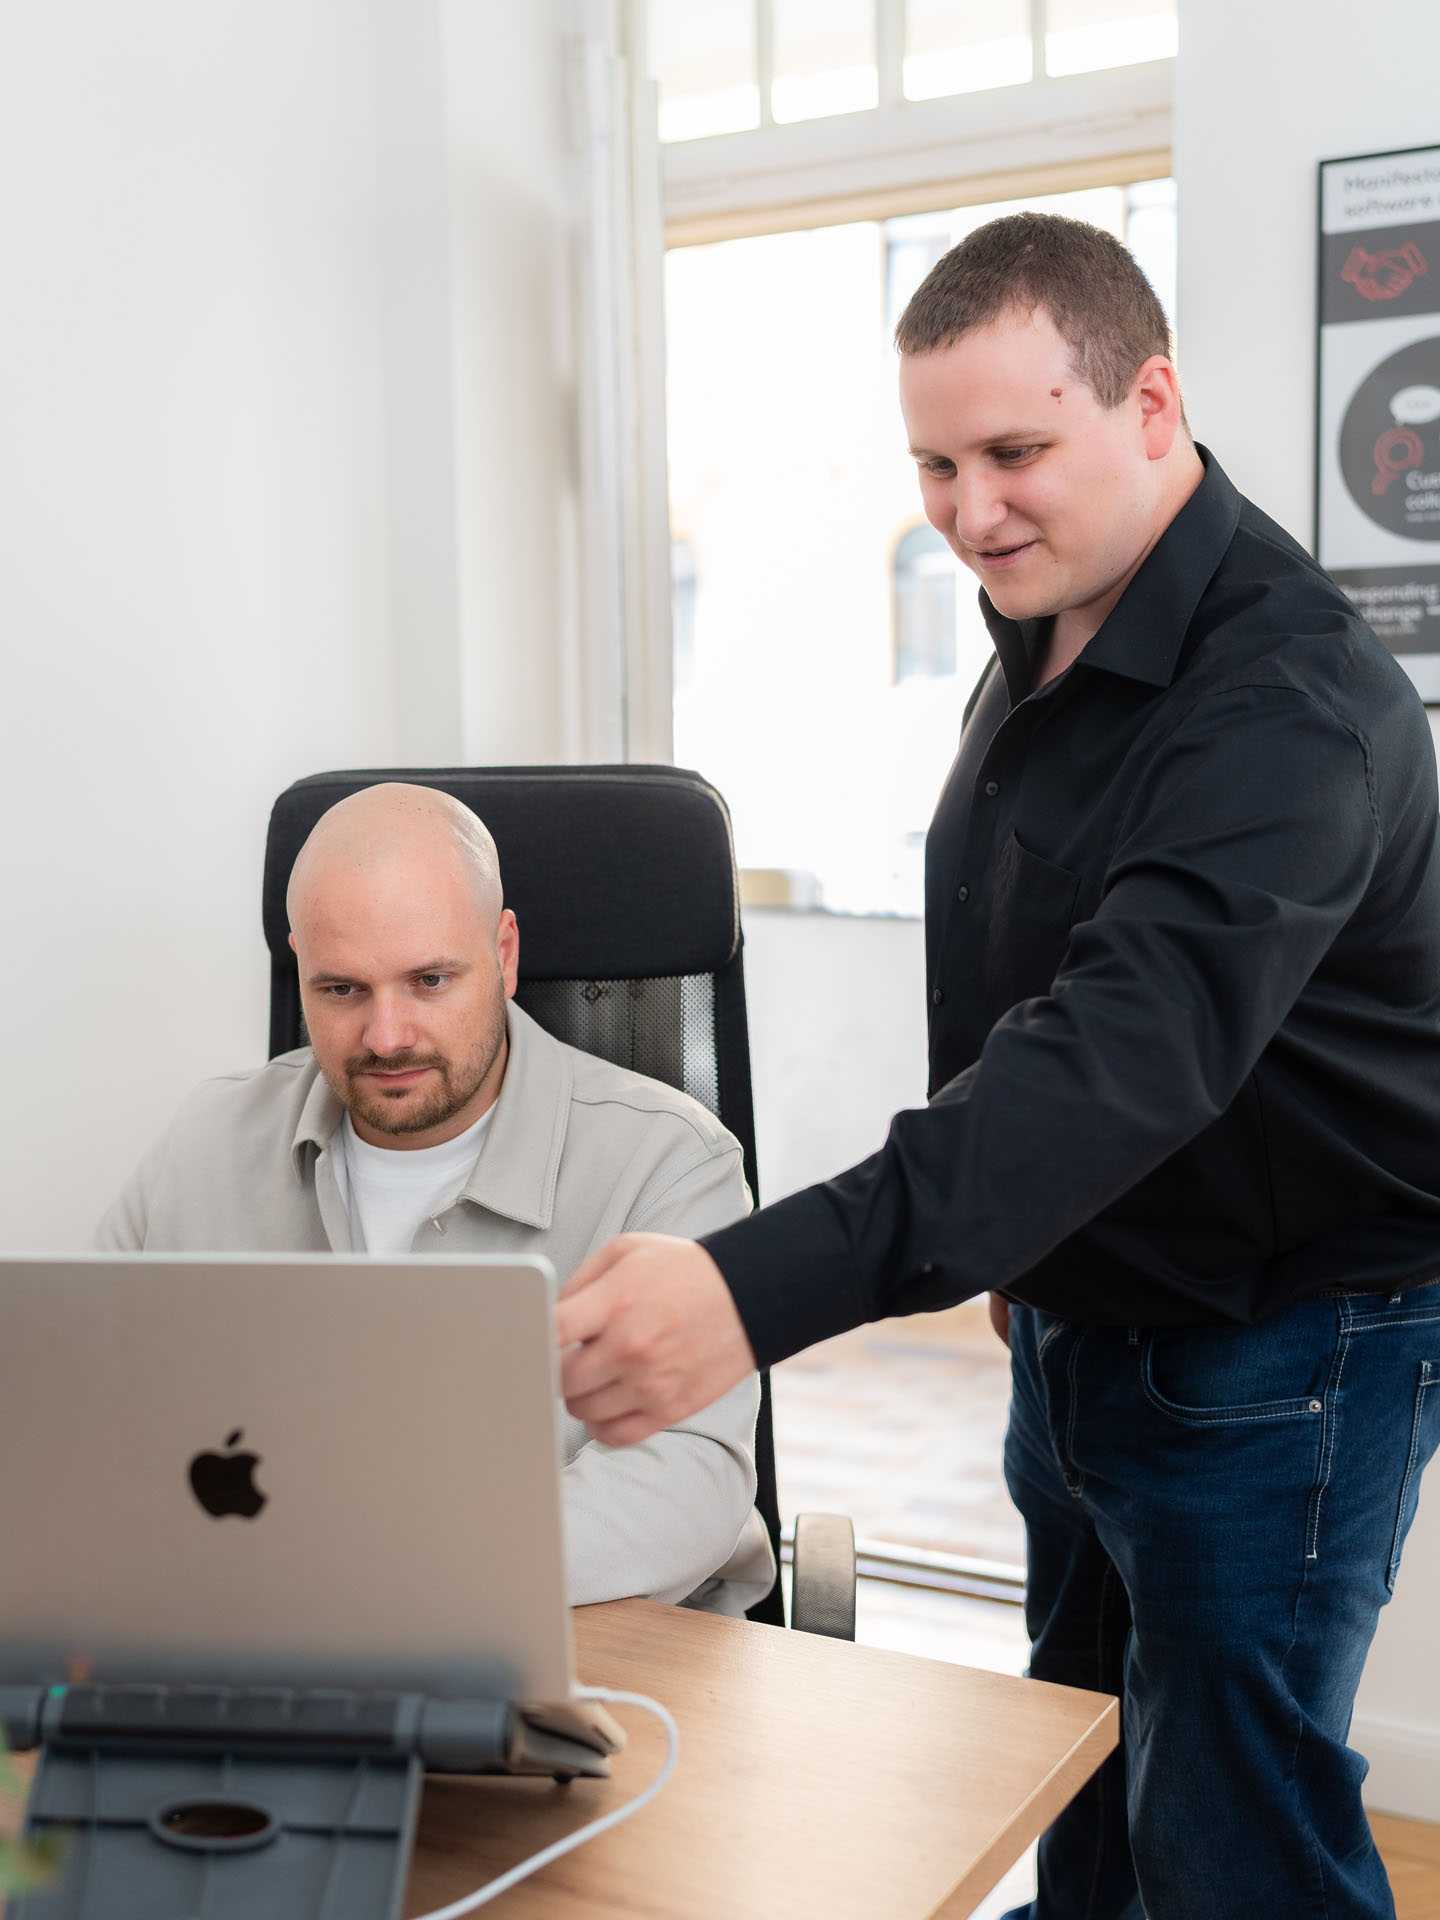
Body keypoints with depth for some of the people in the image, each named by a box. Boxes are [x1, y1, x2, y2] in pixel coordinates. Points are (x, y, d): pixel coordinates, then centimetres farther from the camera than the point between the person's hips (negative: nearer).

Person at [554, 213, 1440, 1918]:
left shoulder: (1287, 700, -26)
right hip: (1081, 1314, 8)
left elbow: (1134, 1041, -41)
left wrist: (765, 1285, -51)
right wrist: (1012, 1248, 9)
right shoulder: (1047, 637, 3)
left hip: (1278, 1346, -8)